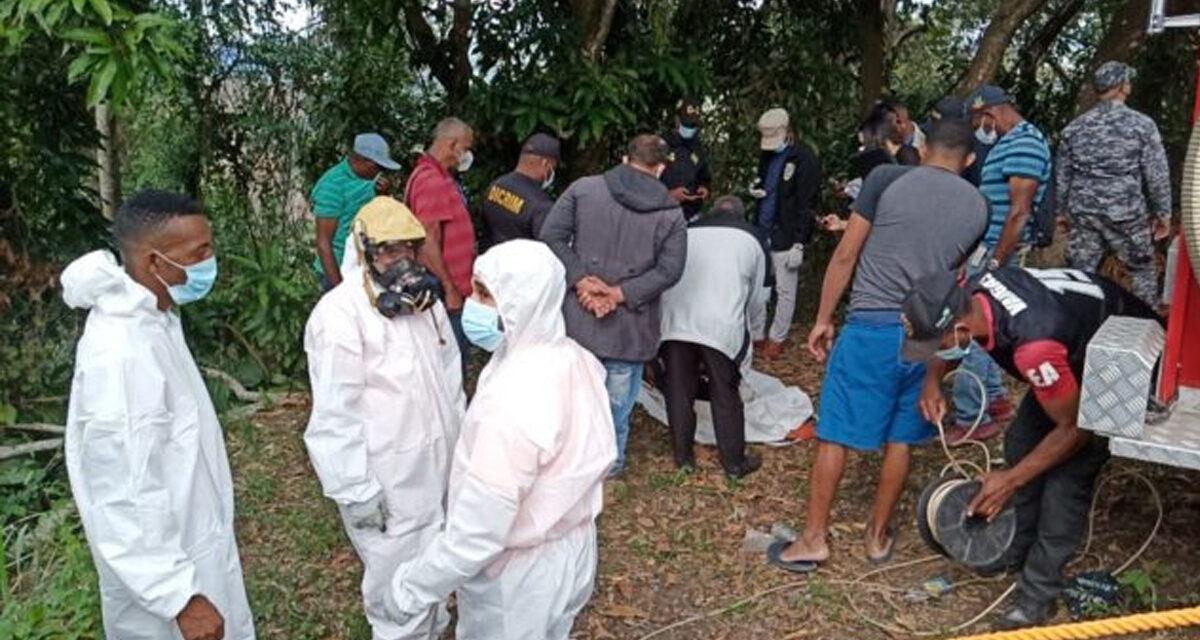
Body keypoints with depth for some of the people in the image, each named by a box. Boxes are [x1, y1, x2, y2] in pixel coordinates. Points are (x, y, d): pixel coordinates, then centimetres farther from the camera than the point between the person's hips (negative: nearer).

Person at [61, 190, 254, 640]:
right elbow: (123, 499, -29)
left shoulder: (152, 319, -1)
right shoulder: (120, 353, -30)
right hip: (164, 565, -9)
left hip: (194, 543, 9)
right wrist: (180, 597, -25)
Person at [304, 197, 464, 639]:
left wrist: (461, 440, 18)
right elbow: (335, 413, -20)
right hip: (387, 479, -8)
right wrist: (356, 489, -18)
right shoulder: (340, 313, -20)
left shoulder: (423, 296, 6)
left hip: (437, 464, 8)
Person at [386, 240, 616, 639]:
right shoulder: (574, 359, -8)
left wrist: (412, 587, -17)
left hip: (521, 574, -7)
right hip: (570, 547, 7)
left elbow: (474, 537, -31)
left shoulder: (511, 405, -36)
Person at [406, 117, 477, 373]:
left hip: (454, 291, 10)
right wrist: (449, 289, -19)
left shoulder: (442, 178, 16)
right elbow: (428, 242, -22)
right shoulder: (431, 181, -17)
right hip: (448, 294, -10)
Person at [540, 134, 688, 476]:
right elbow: (669, 270, -9)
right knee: (618, 396, 16)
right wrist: (619, 294, -12)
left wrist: (580, 279, -11)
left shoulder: (584, 188, -2)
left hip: (577, 316, 1)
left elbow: (551, 236, -8)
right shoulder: (671, 213, -2)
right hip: (630, 326, -1)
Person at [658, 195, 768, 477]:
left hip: (676, 321, 2)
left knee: (679, 391, 13)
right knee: (725, 396, 9)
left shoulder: (688, 232, 20)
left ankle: (683, 455, 23)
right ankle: (735, 461, 20)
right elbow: (756, 296, 18)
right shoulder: (750, 240, 16)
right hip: (722, 325, -2)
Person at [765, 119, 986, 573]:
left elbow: (846, 255, -4)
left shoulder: (887, 179, -3)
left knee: (835, 434, 5)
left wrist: (823, 319, 3)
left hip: (872, 326, -4)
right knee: (900, 439, 16)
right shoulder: (978, 206, 8)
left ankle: (813, 539, 13)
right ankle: (878, 535, 28)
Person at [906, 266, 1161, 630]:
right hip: (1079, 349, 8)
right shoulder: (974, 293, -21)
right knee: (1021, 442, 8)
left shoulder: (1035, 347, -43)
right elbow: (944, 335, 4)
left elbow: (1074, 428, -28)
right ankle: (1017, 549, 24)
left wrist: (1011, 479, -23)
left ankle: (1039, 593, -1)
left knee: (1069, 473, -13)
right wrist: (933, 378, -14)